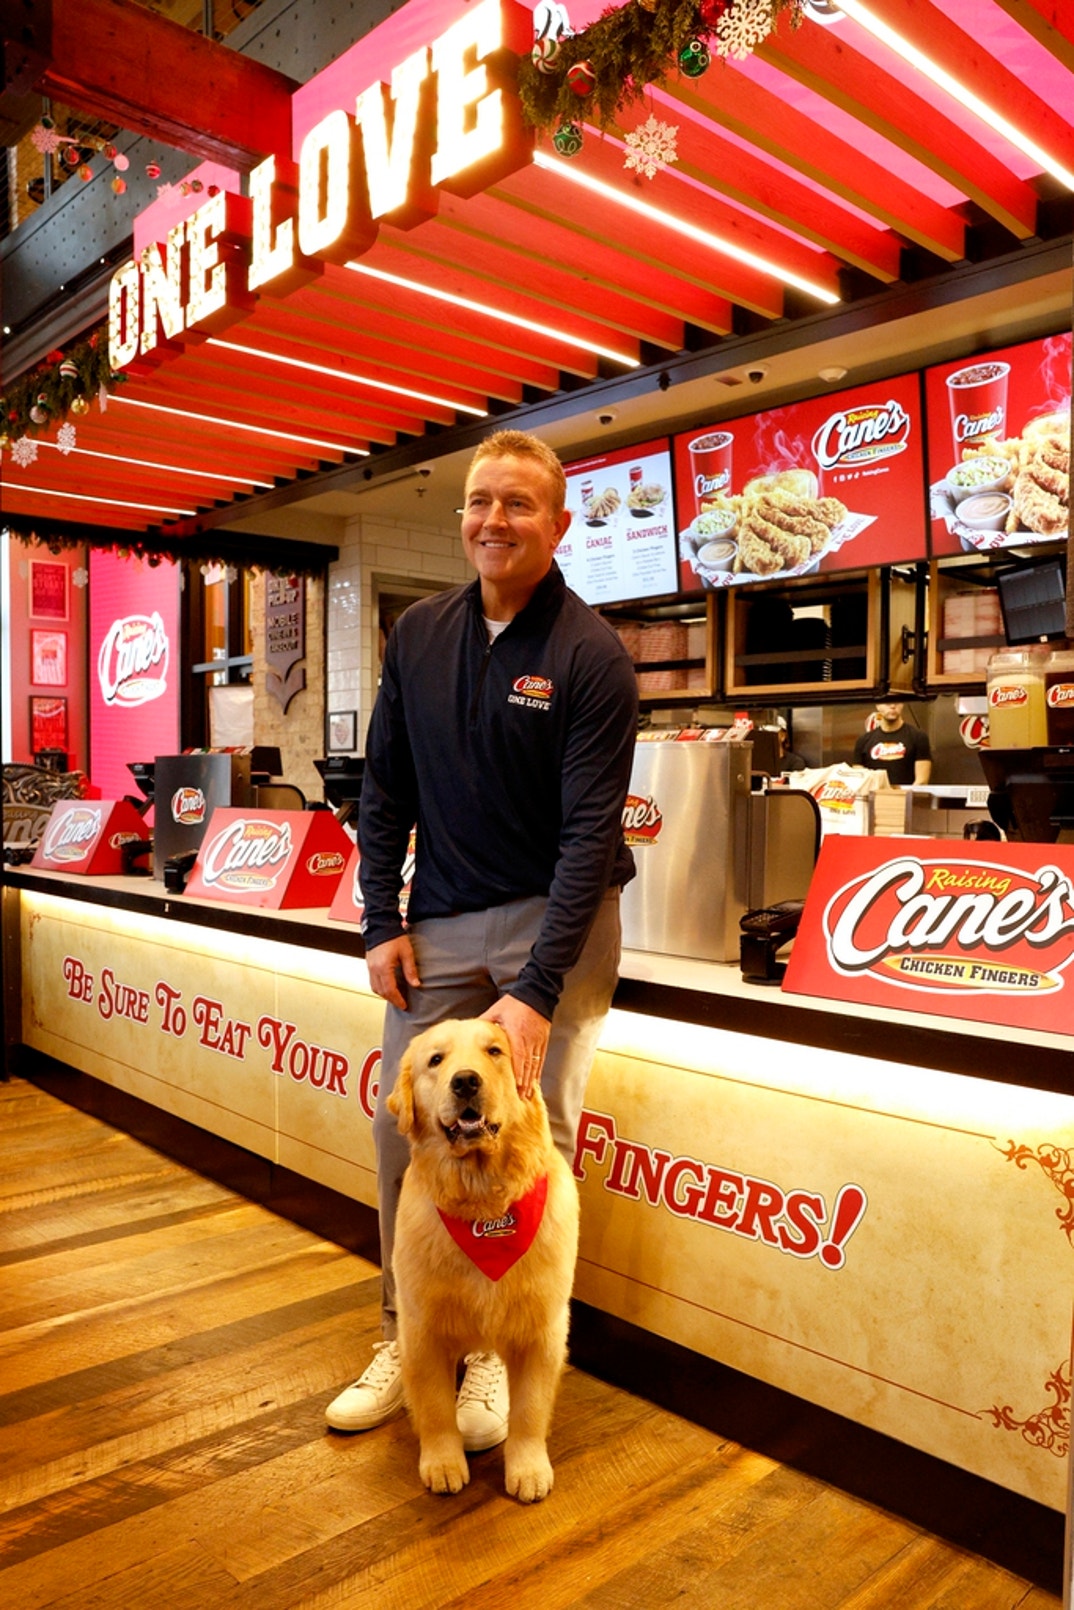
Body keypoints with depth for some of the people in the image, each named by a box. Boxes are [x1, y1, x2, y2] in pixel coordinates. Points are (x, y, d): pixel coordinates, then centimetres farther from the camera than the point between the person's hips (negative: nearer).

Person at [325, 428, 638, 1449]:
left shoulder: (590, 655, -12)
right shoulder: (419, 635, 4)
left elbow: (592, 829, -17)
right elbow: (384, 788, 10)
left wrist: (536, 990, -22)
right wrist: (381, 922, 3)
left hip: (557, 919, -4)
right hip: (441, 919, 5)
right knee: (401, 1126, 7)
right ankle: (407, 1337, 27)